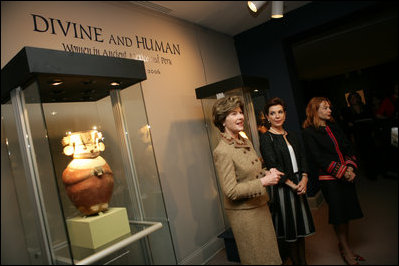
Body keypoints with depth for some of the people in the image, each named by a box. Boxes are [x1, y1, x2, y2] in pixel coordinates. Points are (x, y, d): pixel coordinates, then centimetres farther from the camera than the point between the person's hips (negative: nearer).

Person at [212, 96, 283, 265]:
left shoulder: (246, 141, 4)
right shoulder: (222, 151, -23)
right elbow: (231, 191, -24)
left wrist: (268, 172, -3)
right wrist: (263, 182, -23)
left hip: (260, 206, 8)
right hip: (243, 213, -8)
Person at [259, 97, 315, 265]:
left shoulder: (291, 136, 11)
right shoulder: (266, 138, -10)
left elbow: (302, 158, 9)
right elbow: (273, 166, -15)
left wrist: (304, 179, -7)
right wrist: (292, 185, -14)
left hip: (299, 184, 6)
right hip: (282, 187, -6)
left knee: (301, 225, 15)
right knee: (289, 227, 6)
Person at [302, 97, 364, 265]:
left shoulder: (333, 126, 12)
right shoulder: (309, 132, -9)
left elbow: (348, 147, 10)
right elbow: (318, 158, -13)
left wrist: (350, 167, -5)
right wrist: (342, 171, -14)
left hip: (347, 176, 6)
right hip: (329, 179, -6)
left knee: (347, 212, 13)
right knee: (338, 213, 4)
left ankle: (345, 246, 29)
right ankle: (345, 250, 23)